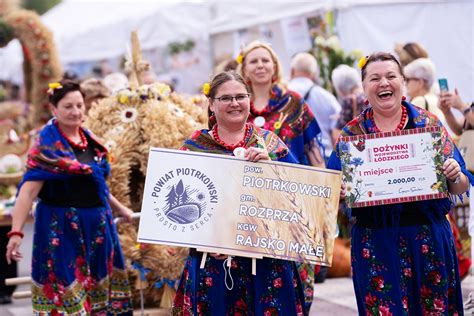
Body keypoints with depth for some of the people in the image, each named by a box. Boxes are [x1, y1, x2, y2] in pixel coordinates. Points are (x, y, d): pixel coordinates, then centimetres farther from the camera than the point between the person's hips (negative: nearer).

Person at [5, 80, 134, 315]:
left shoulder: (88, 139, 8)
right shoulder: (47, 144, -12)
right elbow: (28, 190, -20)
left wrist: (120, 209, 31)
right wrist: (16, 232, -29)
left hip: (97, 224, 7)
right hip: (62, 228, -7)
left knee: (99, 284, 13)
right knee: (66, 289, -2)